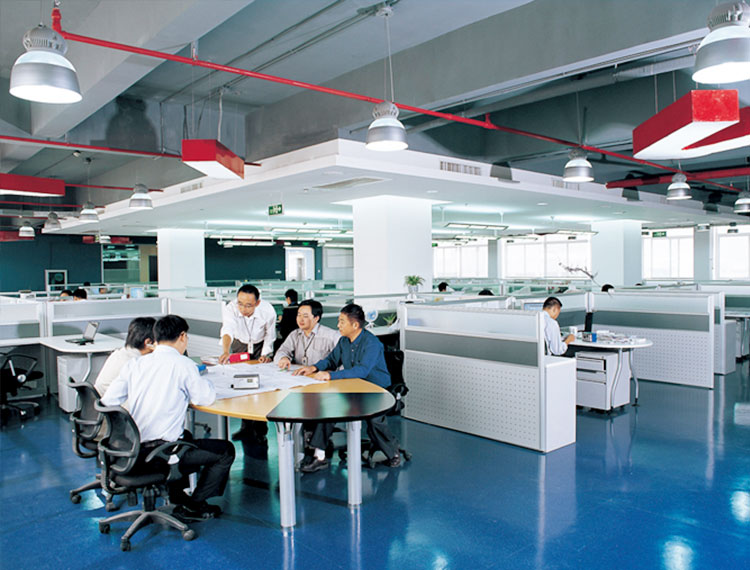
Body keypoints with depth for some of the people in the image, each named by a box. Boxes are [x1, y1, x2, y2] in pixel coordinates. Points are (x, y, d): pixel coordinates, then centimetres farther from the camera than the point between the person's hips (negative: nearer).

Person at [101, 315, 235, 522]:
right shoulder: (183, 365, -11)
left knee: (187, 436, 35)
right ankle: (190, 506, 12)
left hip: (131, 449, 7)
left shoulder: (134, 364, 5)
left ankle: (176, 494, 36)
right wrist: (201, 380, 13)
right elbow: (206, 398, -8)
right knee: (225, 451, 9)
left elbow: (108, 401, 4)